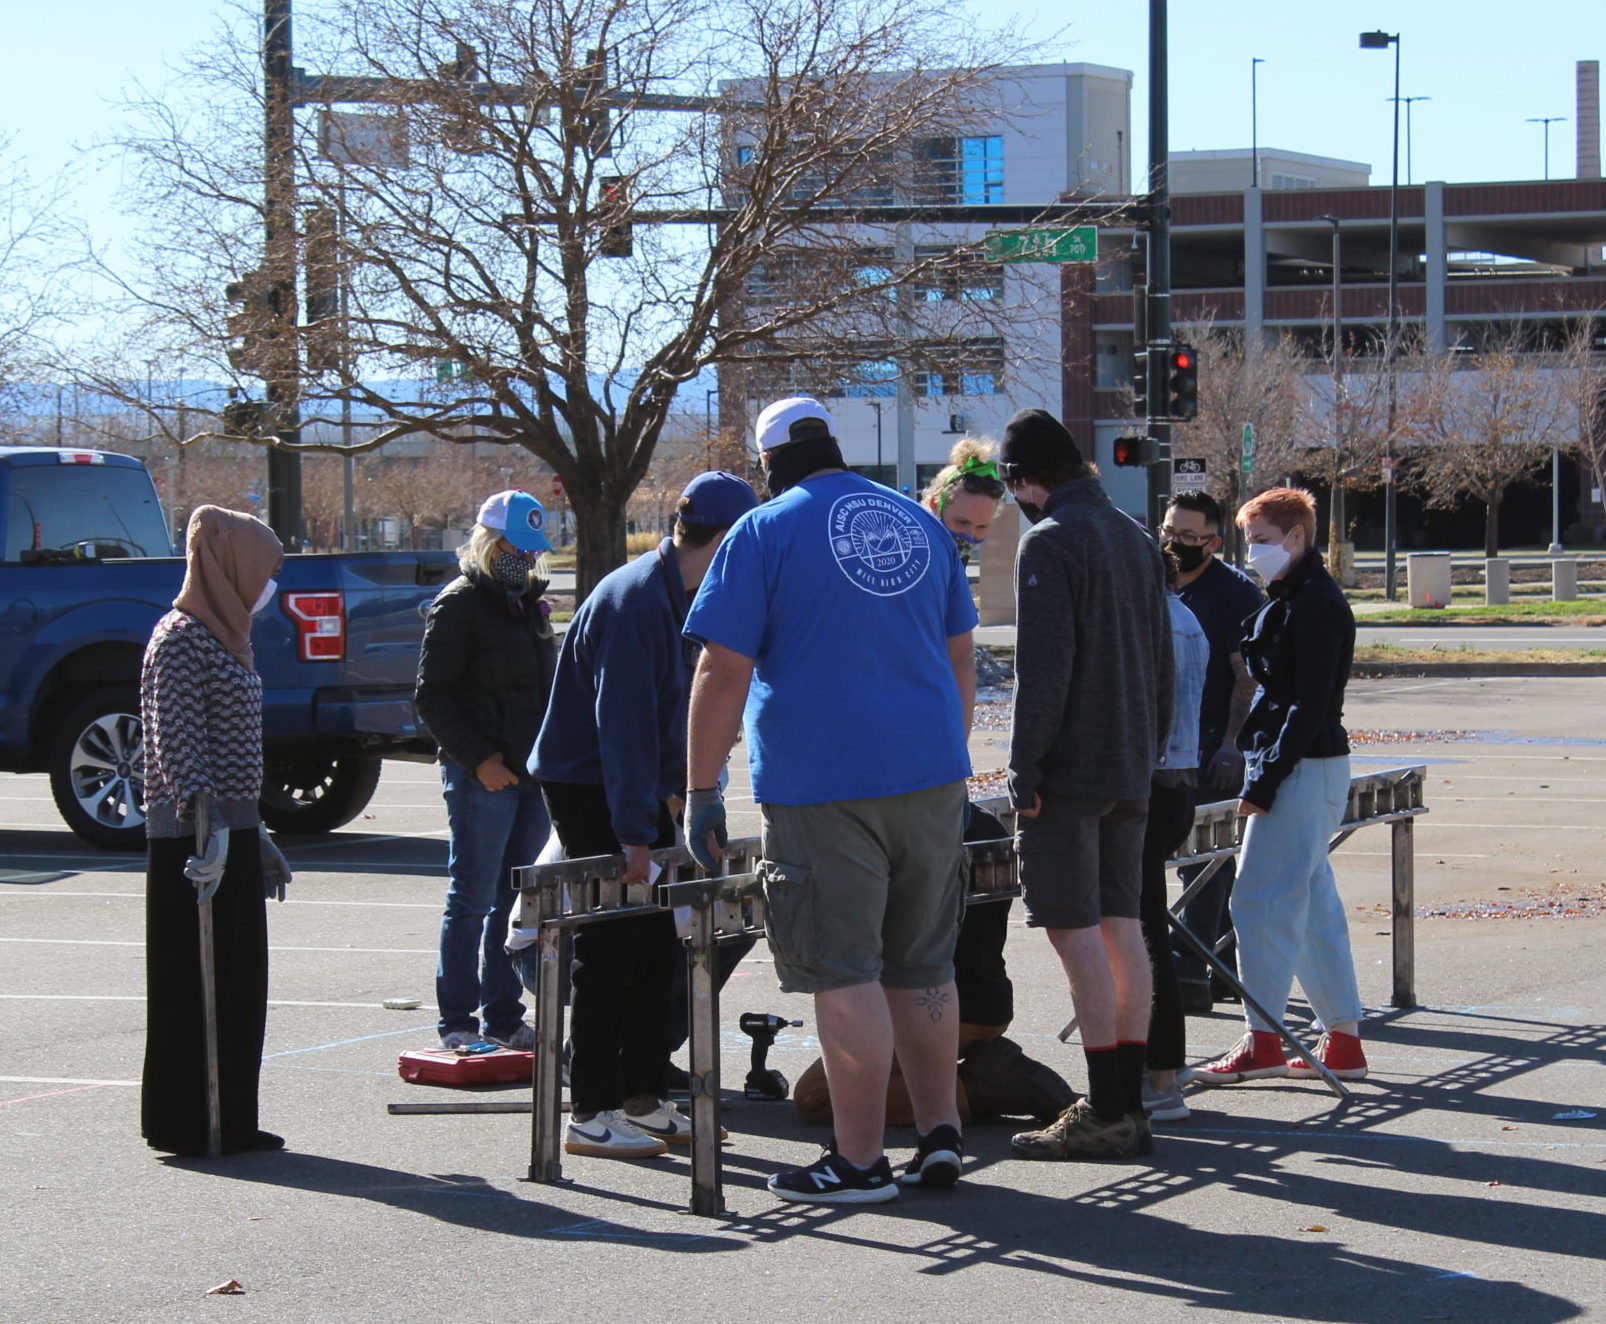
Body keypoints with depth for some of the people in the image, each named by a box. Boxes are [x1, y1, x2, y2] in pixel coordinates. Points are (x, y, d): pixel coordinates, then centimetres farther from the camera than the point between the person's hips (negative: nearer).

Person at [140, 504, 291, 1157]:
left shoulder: (224, 637, 17)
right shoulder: (181, 639, -12)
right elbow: (176, 742, -20)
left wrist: (254, 833, 25)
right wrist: (205, 821, -30)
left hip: (232, 832, 9)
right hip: (192, 837, -9)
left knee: (240, 986, 11)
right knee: (194, 985, -4)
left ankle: (232, 1122, 16)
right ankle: (184, 1124, 1)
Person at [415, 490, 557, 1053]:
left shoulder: (530, 604, 19)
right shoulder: (459, 604, -5)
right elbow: (433, 697, -9)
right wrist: (478, 758, -17)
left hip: (532, 774, 7)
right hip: (480, 775, -7)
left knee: (517, 901, 8)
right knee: (471, 899, -4)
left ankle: (505, 1016, 14)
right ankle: (457, 1021, 0)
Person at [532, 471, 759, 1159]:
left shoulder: (678, 596, 9)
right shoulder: (636, 599, -23)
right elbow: (623, 718, -28)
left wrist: (677, 792, 12)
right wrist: (635, 834, -31)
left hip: (629, 784, 10)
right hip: (584, 786, -10)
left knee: (656, 945, 10)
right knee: (609, 948, -6)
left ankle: (645, 1099, 17)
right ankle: (591, 1114, -1)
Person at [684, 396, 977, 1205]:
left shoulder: (764, 533, -4)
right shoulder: (921, 526, 14)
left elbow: (723, 672, -9)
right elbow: (961, 658, 20)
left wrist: (701, 791, -5)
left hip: (824, 789, -6)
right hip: (931, 776, 6)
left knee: (845, 973, -3)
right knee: (923, 967, 15)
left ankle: (859, 1161, -2)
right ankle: (940, 1134, 18)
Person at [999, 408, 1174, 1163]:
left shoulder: (1049, 542, -11)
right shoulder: (1135, 538, 14)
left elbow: (1044, 668, -17)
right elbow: (1161, 663, 18)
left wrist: (1026, 768, -13)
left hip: (1070, 769, -8)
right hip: (1129, 772, 8)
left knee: (1076, 932, -7)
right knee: (1121, 925, 9)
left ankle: (1104, 1114, -8)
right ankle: (1128, 1106, 11)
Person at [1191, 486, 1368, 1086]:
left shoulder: (1313, 603, -14)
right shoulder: (1294, 598, 17)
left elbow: (1309, 704, -20)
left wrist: (1265, 783, -20)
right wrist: (1264, 776, 15)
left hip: (1302, 768, -10)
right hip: (1314, 768, 10)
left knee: (1261, 901, -8)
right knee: (1314, 904, 12)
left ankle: (1261, 1043, -5)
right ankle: (1342, 1042, 15)